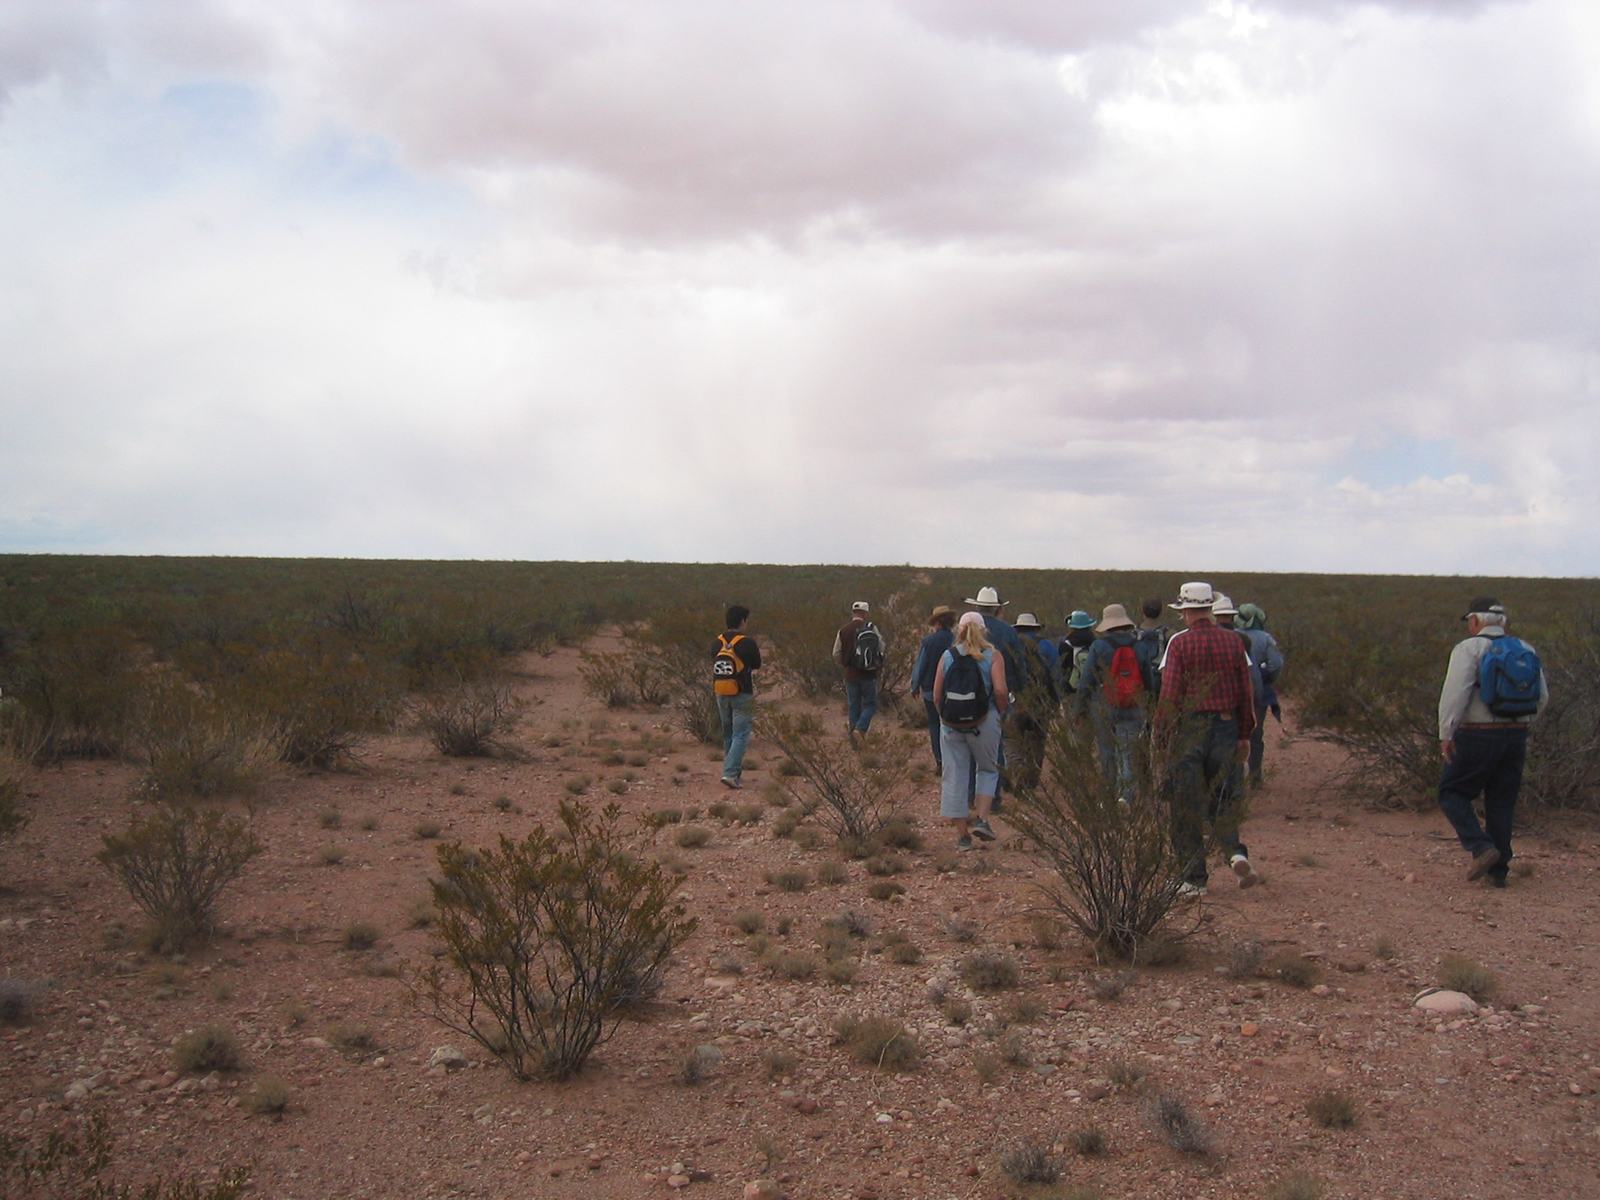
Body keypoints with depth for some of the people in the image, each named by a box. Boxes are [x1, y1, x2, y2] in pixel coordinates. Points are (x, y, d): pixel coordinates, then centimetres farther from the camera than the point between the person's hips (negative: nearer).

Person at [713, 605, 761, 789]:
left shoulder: (719, 641, 4)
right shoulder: (748, 642, -12)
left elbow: (713, 668, 10)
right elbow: (757, 666, 0)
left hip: (722, 695, 6)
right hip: (742, 695, -5)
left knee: (728, 733, 19)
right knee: (741, 735, -4)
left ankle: (734, 767, 29)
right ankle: (730, 773, -15)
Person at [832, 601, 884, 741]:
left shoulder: (843, 631, 1)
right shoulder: (871, 628, -6)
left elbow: (836, 655, 3)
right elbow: (882, 648, -4)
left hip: (851, 675, 3)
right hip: (869, 675, -3)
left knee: (853, 707, 9)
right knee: (870, 704, 8)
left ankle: (854, 740, 8)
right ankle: (860, 729, -14)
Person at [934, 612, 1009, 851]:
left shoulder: (947, 656, 3)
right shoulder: (992, 656, -1)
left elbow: (936, 695, 0)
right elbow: (1000, 691, -13)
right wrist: (1000, 712, 4)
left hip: (951, 724, 1)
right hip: (984, 723, -1)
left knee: (954, 776, 7)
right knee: (988, 770, 18)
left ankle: (962, 834, 9)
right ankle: (982, 820, 2)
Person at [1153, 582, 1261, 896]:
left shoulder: (1180, 642, -7)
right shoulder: (1232, 640, 5)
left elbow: (1170, 693, -11)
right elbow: (1246, 691, 7)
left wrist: (1161, 734, -4)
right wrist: (1245, 733, 14)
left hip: (1189, 728, -4)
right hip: (1226, 726, 4)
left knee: (1187, 805, 3)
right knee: (1221, 798, 17)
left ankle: (1195, 878, 6)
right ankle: (1236, 852, -7)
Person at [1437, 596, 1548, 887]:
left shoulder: (1469, 648, -8)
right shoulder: (1526, 650, 10)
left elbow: (1455, 692, -20)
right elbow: (1542, 698, 14)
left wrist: (1446, 733, -17)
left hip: (1477, 736, -6)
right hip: (1517, 736, 6)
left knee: (1453, 793, 7)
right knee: (1502, 802, 12)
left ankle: (1482, 847, -11)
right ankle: (1498, 870, 13)